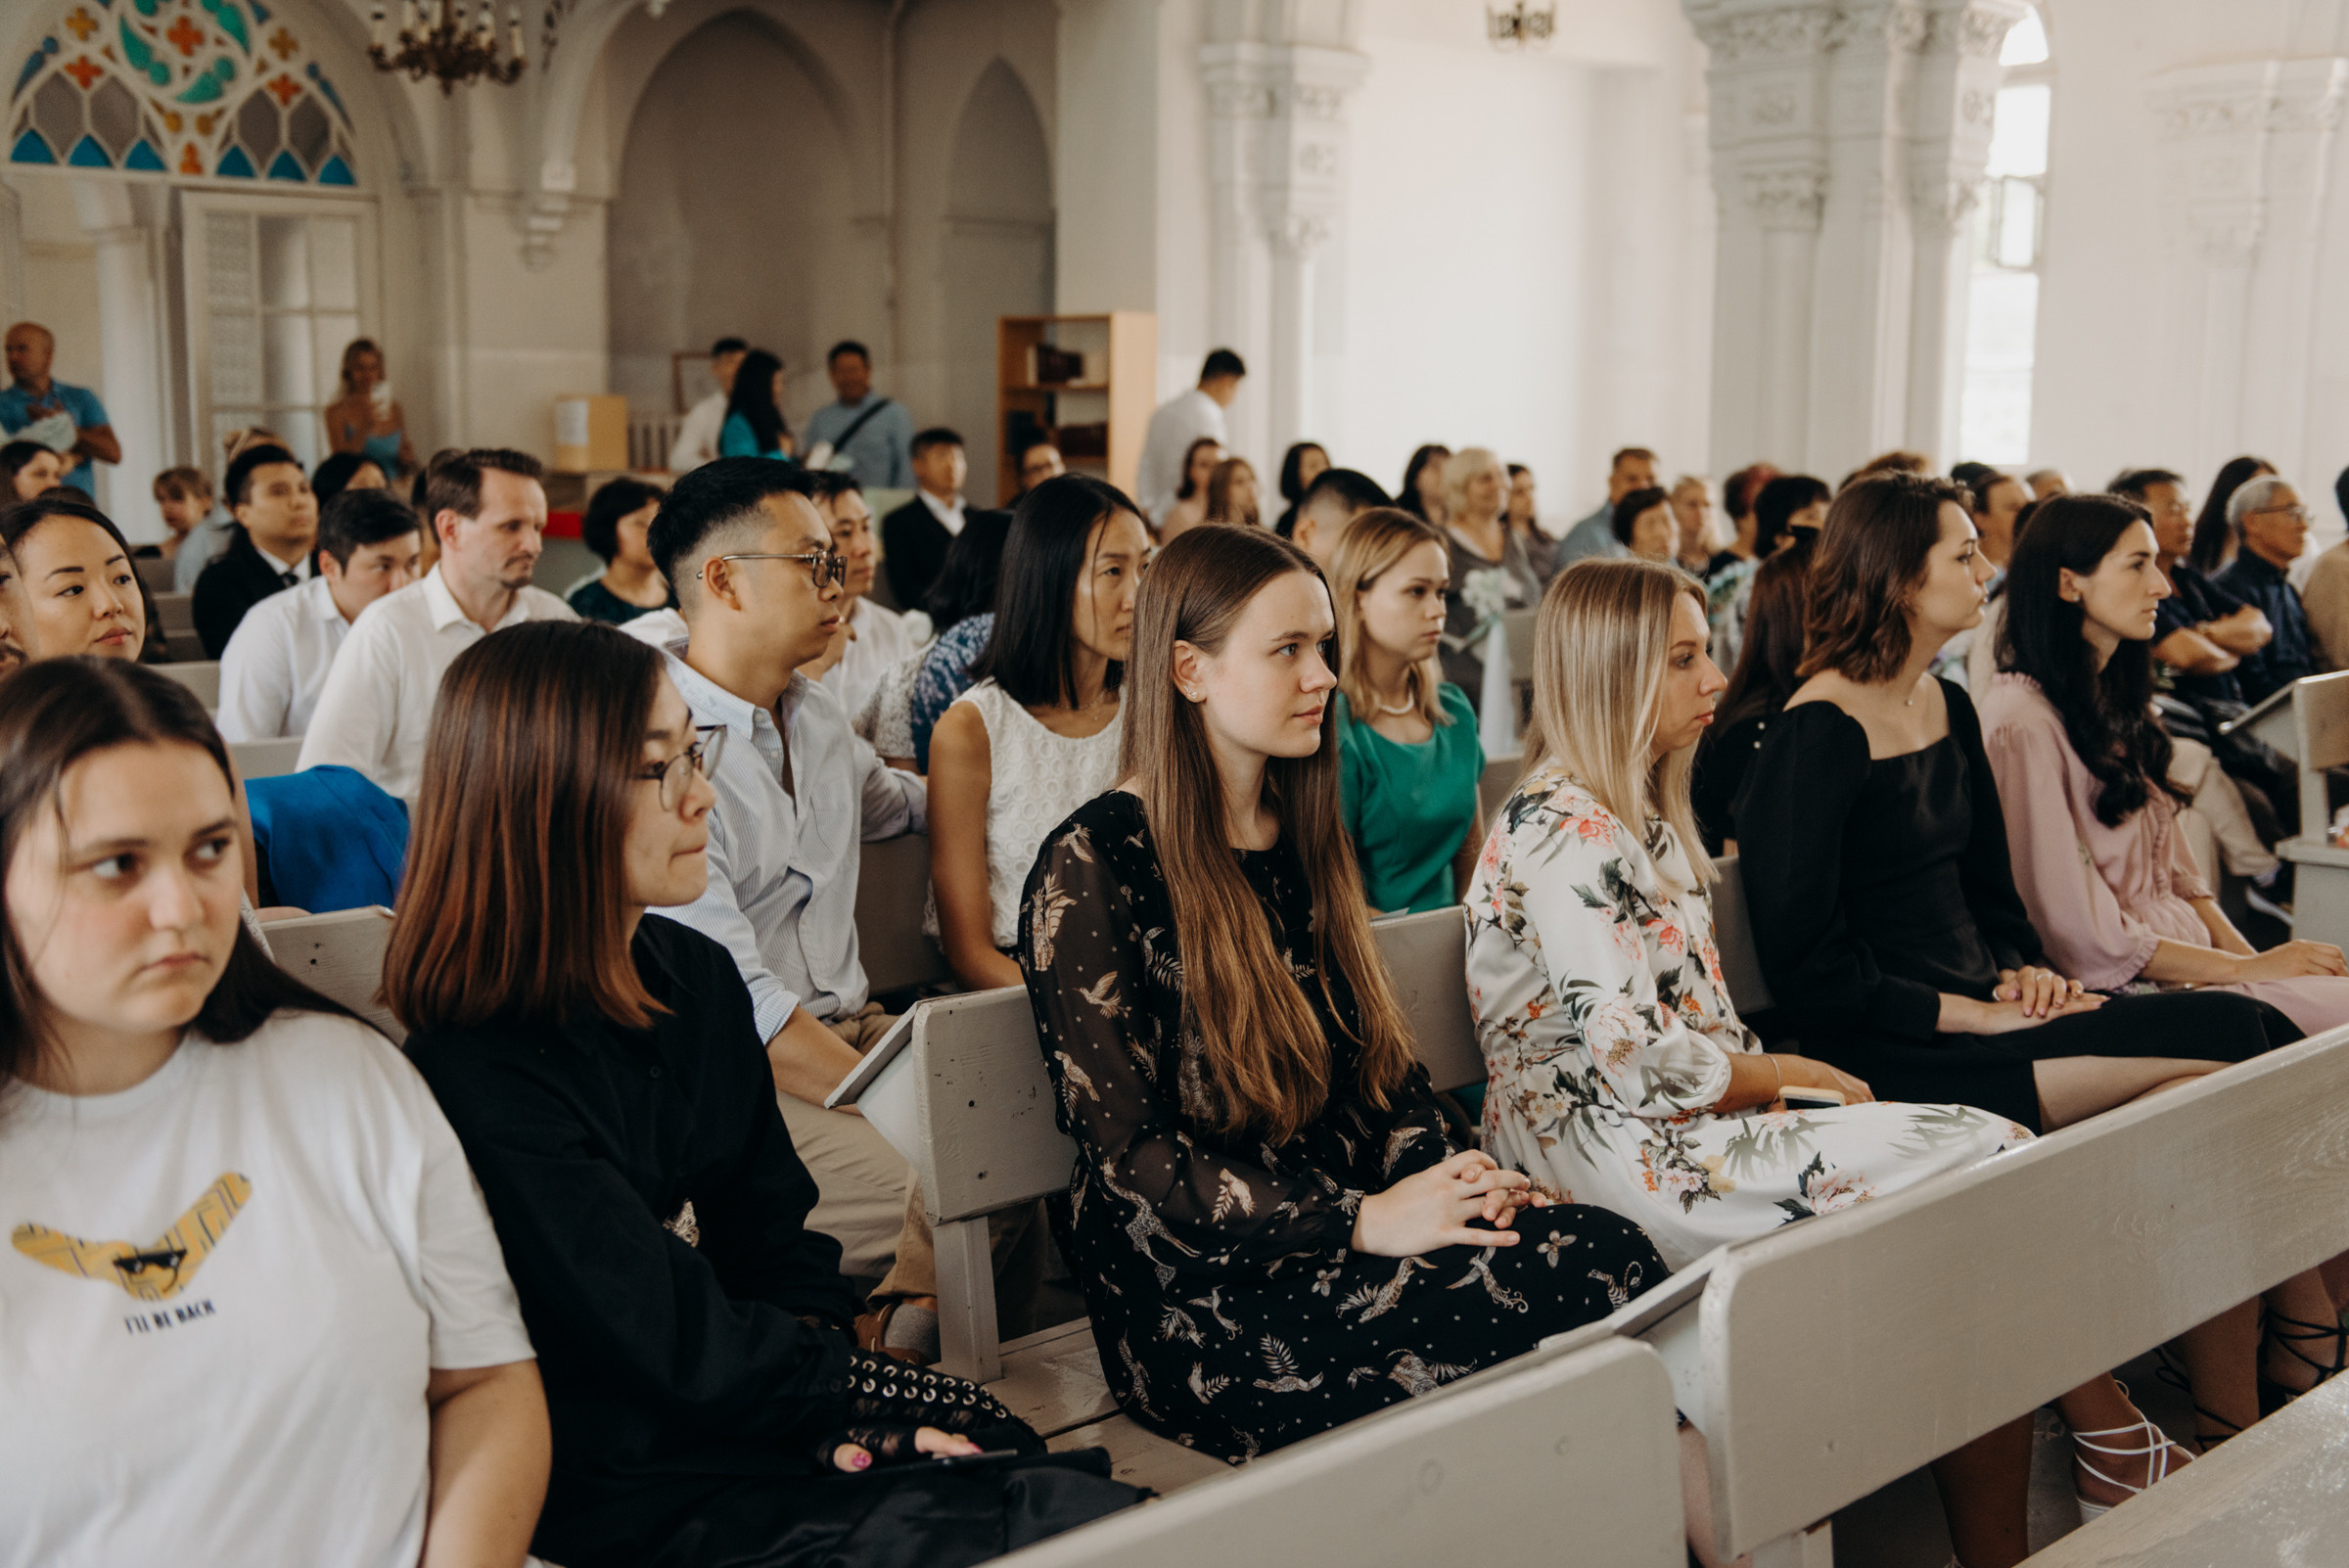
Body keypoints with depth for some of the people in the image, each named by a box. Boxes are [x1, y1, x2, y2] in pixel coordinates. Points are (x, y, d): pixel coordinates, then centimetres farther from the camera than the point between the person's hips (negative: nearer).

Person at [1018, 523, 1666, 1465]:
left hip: (1338, 1232, 7)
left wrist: (1442, 1175, -4)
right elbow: (1128, 1151, -13)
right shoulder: (1092, 867, -7)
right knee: (1585, 1276, -25)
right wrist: (1361, 1220, -20)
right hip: (1194, 1303, -7)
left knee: (1609, 1249, -22)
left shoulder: (1304, 839, 16)